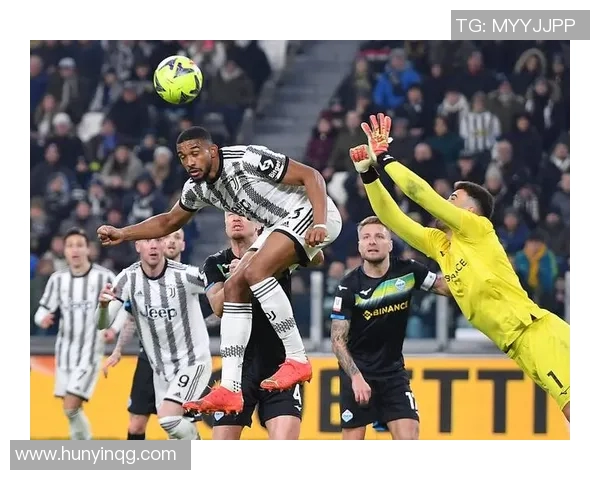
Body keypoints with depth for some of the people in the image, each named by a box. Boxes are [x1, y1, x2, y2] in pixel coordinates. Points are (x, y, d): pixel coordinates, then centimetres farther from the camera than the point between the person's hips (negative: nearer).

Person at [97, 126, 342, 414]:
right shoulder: (197, 188, 4)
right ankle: (230, 390, -4)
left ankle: (297, 360, -21)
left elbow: (310, 175, -20)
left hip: (311, 214, -9)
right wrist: (122, 234, 9)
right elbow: (169, 222, 22)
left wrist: (319, 224, -32)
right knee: (234, 287, -1)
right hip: (281, 225, 9)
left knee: (255, 271, -26)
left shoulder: (248, 160, -22)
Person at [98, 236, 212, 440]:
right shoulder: (129, 278, -10)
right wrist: (103, 304, -32)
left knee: (168, 418, -23)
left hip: (193, 362, -5)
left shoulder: (185, 275, -19)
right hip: (161, 367, 5)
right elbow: (102, 323, -11)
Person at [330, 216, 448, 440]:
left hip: (393, 370, 2)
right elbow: (338, 339, -12)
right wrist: (356, 377, -23)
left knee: (409, 438, -9)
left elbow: (449, 287, 0)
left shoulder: (407, 271, -5)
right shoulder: (349, 285, -13)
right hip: (357, 371, -2)